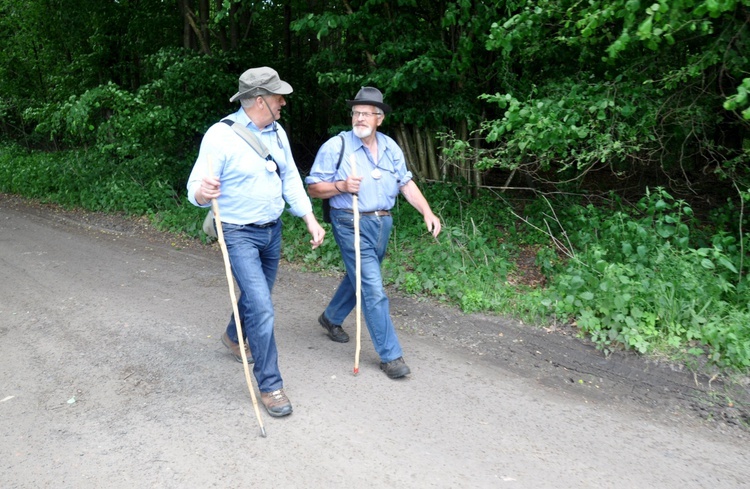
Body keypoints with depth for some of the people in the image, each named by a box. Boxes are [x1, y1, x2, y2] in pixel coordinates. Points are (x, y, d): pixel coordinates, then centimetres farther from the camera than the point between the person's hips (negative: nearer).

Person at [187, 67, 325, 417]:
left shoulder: (277, 133, 4)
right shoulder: (221, 135, -18)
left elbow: (290, 178, 10)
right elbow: (196, 188, -19)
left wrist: (310, 218, 2)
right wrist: (203, 193, -44)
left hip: (272, 230, 7)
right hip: (239, 233, -7)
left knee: (257, 296, 22)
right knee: (261, 307, -12)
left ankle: (234, 337, 53)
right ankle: (269, 385, 3)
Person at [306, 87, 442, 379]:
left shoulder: (390, 147, 7)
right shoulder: (336, 146, -9)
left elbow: (406, 183, 10)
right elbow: (313, 188, -5)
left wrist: (427, 212, -2)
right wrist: (342, 185, -23)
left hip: (383, 223, 6)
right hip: (352, 225, -6)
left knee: (359, 278, 22)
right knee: (373, 290, -8)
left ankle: (331, 318, 48)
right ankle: (390, 356, 3)